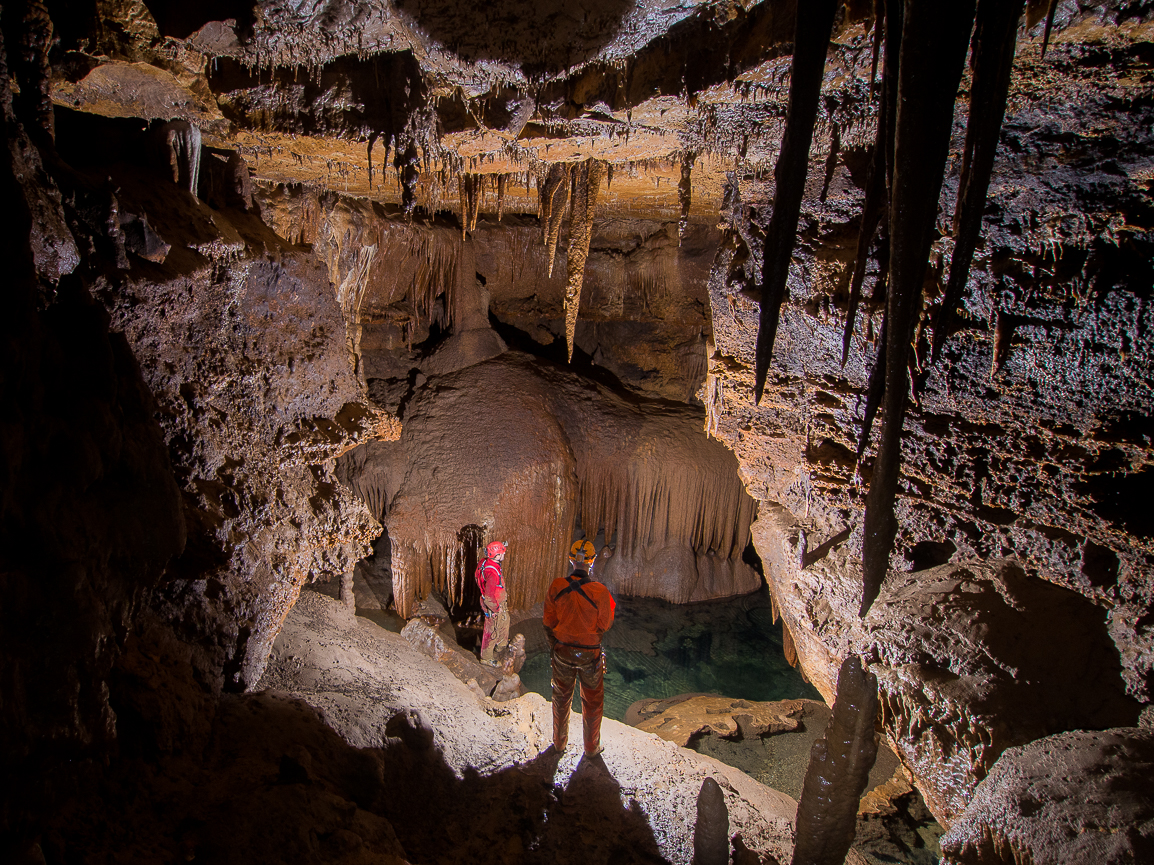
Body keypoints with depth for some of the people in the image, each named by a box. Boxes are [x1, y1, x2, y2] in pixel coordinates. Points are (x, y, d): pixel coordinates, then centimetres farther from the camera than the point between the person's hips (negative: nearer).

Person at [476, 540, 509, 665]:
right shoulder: (492, 573, -37)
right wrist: (496, 609, -18)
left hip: (499, 603, 10)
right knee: (492, 632, 9)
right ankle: (486, 657, 29)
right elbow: (489, 596, -35)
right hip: (493, 606, -10)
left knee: (505, 621, 30)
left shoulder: (486, 562, -7)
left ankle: (501, 646, 52)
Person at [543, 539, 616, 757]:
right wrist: (611, 608, 7)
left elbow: (549, 622, -4)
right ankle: (591, 747, 34)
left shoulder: (556, 586, -15)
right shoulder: (599, 591, -24)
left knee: (561, 698, 23)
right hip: (590, 654, -2)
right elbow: (605, 625, -11)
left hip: (562, 651, 2)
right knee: (592, 702, 19)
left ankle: (560, 742, 41)